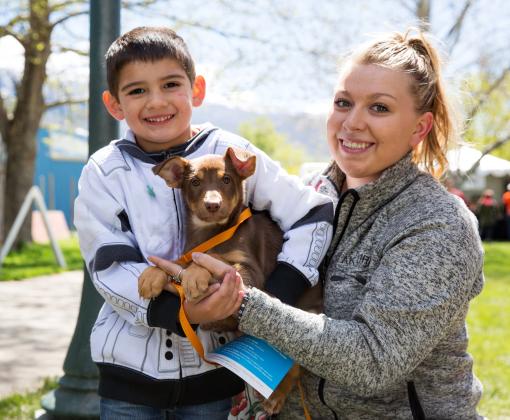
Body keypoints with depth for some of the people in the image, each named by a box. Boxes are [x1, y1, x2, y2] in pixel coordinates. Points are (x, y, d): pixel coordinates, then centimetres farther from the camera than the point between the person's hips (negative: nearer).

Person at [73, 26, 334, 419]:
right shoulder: (104, 171, -3)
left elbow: (313, 213, -3)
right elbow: (111, 269, -10)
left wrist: (275, 298, -14)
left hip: (214, 366, 0)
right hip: (131, 367, 0)